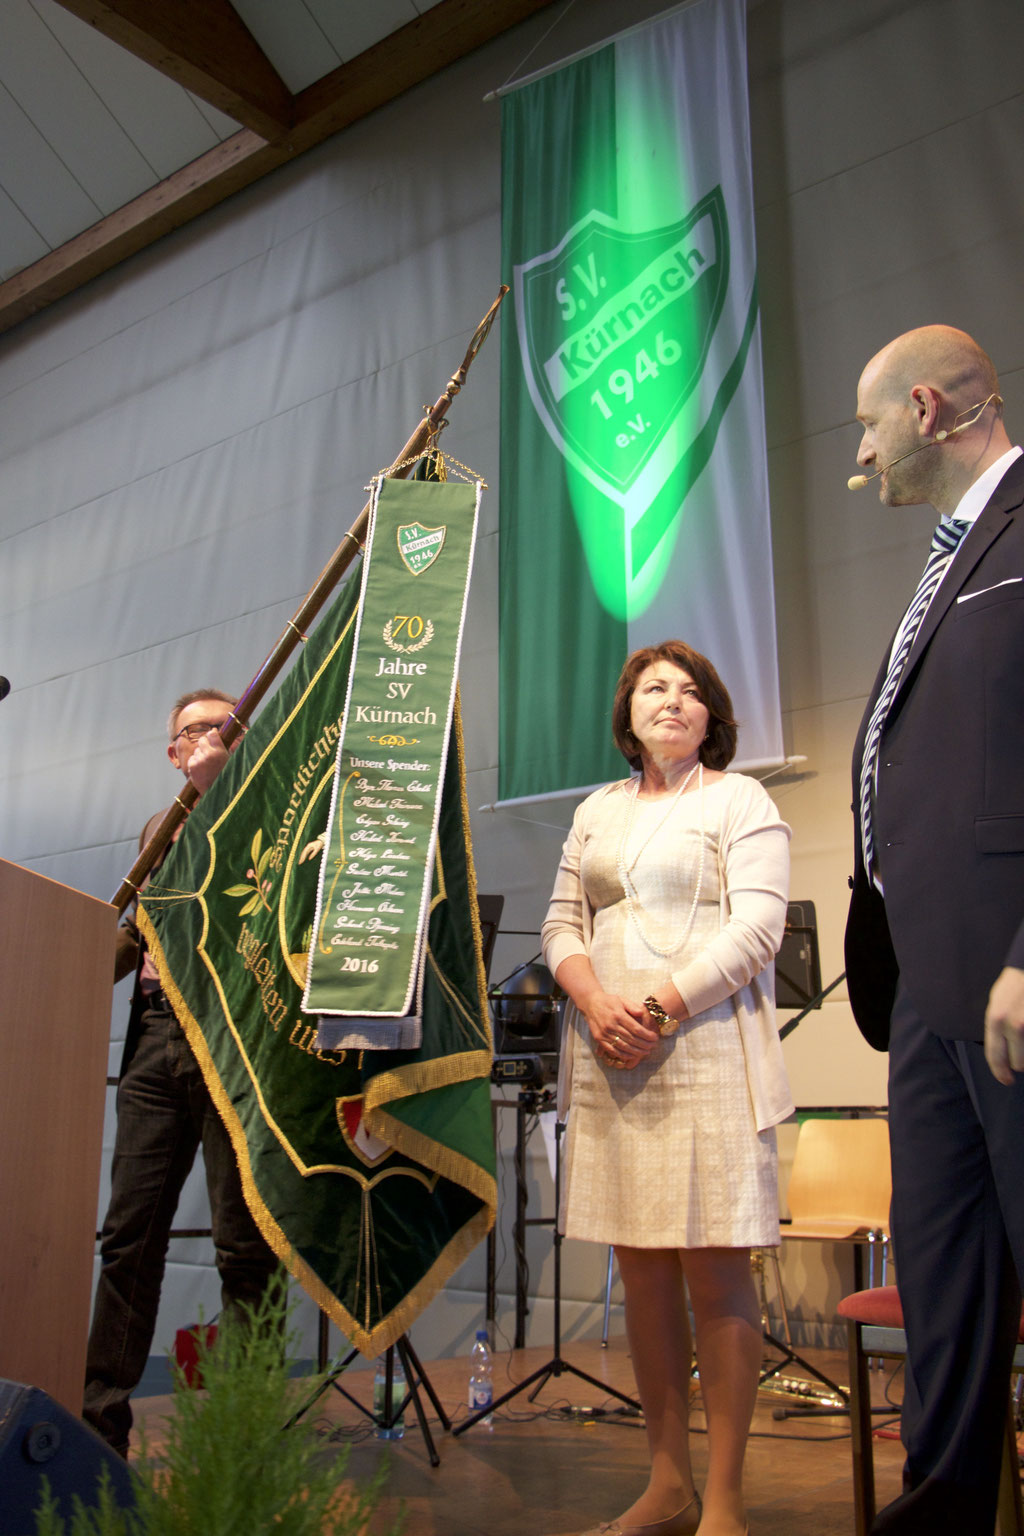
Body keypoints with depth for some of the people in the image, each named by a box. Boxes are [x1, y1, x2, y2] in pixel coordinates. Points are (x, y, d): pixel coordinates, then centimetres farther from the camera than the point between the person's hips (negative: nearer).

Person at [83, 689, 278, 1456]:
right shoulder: (160, 830, 22)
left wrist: (218, 785, -14)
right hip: (157, 1043, 6)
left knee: (244, 1244, 0)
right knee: (129, 1235, 6)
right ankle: (101, 1416, 15)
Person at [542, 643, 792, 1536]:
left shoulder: (740, 800, 4)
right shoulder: (597, 812, 19)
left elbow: (755, 927, -7)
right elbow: (562, 924, 14)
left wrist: (659, 1009, -15)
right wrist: (596, 1003, -6)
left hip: (705, 1056, -5)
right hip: (607, 1062, 5)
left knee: (714, 1267, -4)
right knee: (641, 1267, 7)